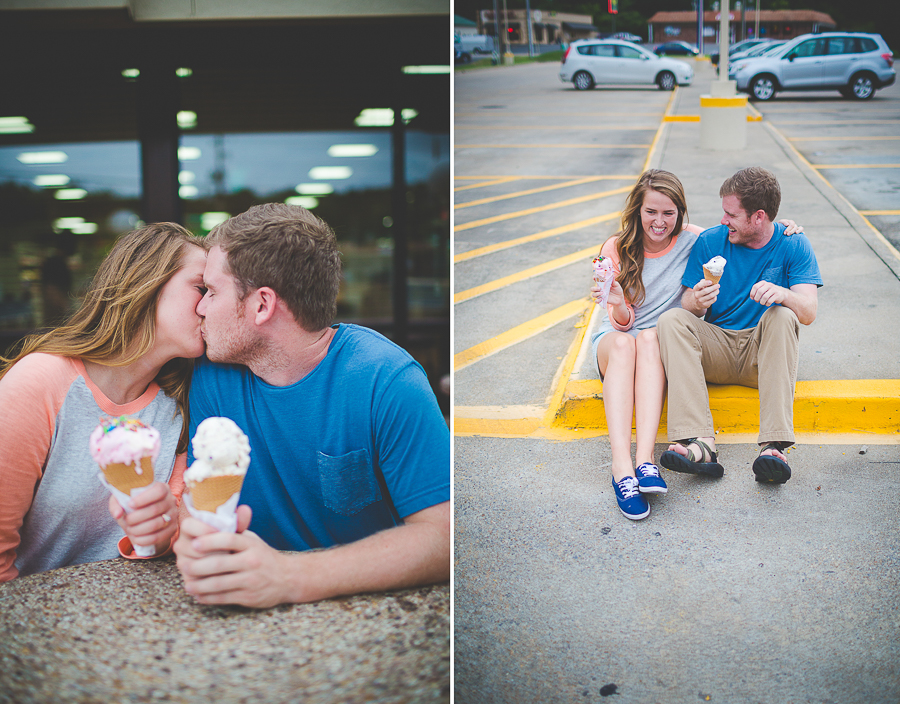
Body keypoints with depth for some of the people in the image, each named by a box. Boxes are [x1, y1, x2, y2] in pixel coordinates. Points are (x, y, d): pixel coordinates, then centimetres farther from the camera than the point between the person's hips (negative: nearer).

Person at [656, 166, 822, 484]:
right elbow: (689, 308, 0)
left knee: (782, 316, -32)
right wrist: (697, 302, -25)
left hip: (764, 350, -2)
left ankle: (773, 445, -44)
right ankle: (700, 443, -43)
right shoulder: (710, 241, 2)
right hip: (717, 349, 2)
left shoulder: (793, 246, -2)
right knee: (671, 319, -25)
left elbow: (808, 312, -13)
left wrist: (783, 294, -36)